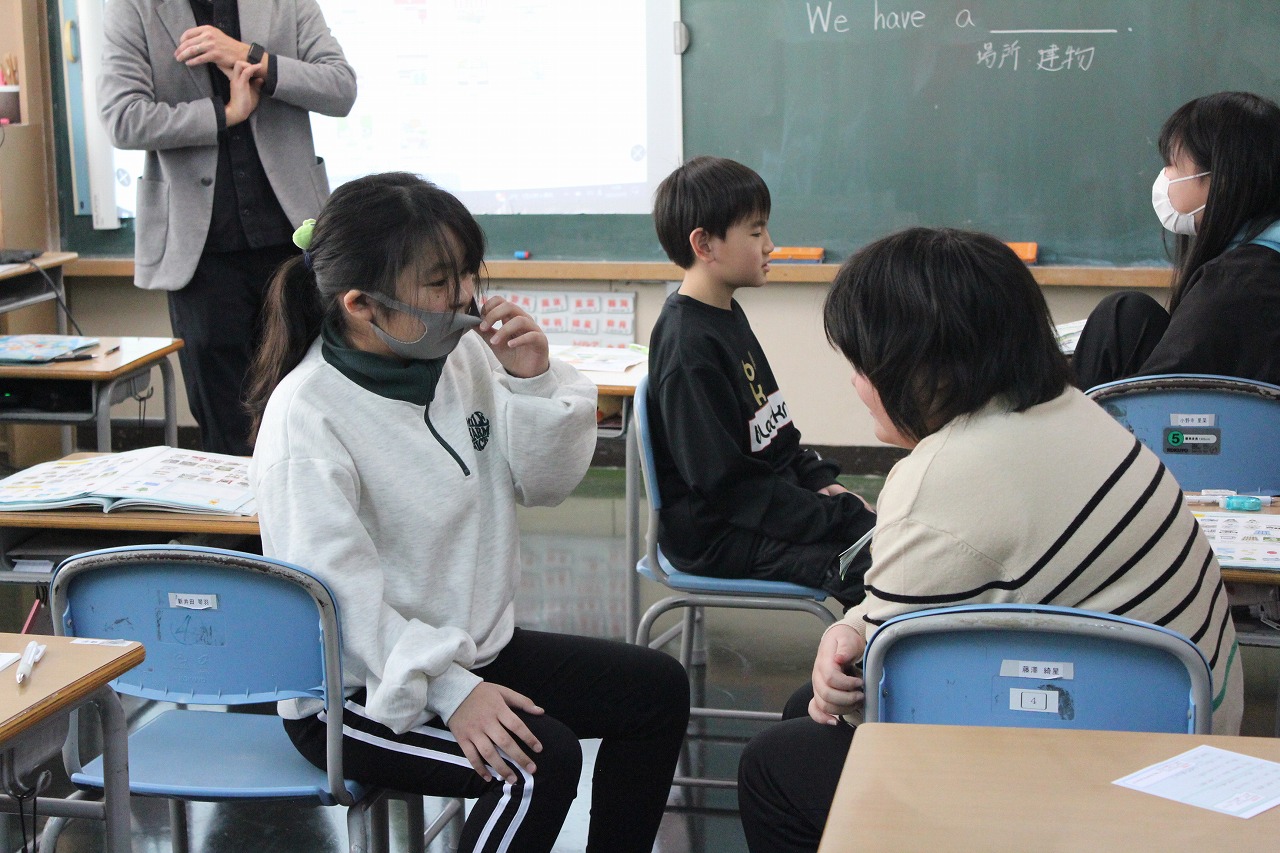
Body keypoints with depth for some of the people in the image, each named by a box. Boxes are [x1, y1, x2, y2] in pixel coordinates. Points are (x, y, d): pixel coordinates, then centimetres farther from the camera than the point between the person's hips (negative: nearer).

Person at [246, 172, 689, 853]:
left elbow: (545, 484, 5)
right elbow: (340, 594, -26)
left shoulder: (463, 355, -3)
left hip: (475, 645, 8)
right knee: (540, 761, -27)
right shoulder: (305, 415, -22)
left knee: (657, 688, 5)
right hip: (357, 691, -8)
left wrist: (535, 382, -12)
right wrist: (451, 693, -29)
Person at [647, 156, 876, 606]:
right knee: (865, 557, -22)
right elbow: (726, 481, -21)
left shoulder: (728, 316, 11)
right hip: (716, 537, -10)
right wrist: (834, 515, -19)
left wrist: (820, 482, 5)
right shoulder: (688, 347, -20)